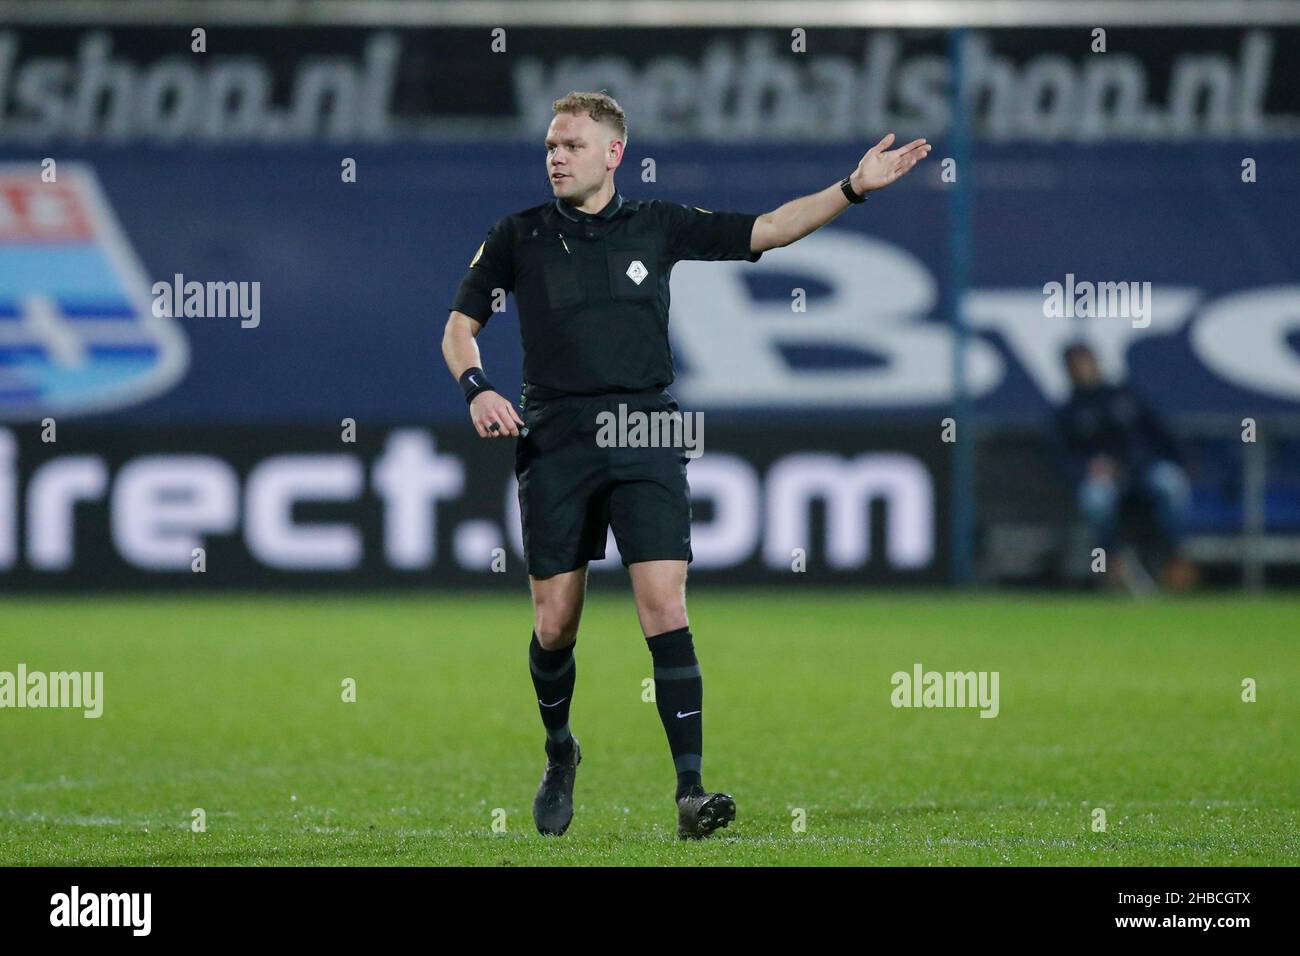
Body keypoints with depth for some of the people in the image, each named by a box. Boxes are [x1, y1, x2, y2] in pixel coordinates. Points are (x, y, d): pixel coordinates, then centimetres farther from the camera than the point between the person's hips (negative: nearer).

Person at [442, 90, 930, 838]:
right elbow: (460, 326, 12)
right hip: (554, 440, 1)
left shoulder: (659, 226, 7)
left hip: (645, 438, -1)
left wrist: (853, 188, 0)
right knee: (555, 625, 3)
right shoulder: (519, 237, 7)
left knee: (665, 607, -13)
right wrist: (477, 388, -7)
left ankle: (691, 790, -16)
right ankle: (560, 752, 31)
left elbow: (769, 230, 10)